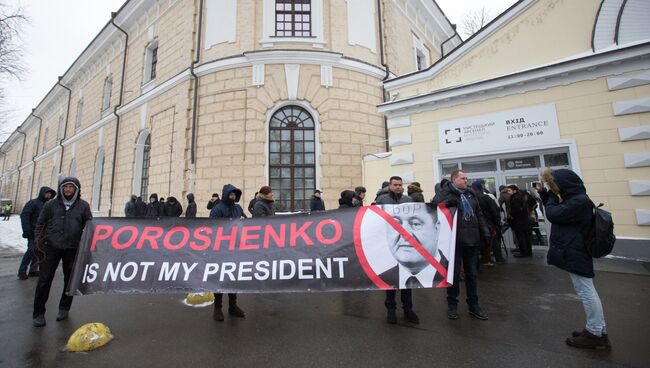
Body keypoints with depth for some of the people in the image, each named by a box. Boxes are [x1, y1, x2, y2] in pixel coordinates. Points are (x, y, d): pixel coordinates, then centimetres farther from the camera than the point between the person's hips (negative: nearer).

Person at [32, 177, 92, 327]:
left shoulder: (83, 205, 3)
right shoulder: (51, 204, 5)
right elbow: (40, 224, 10)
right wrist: (38, 242, 1)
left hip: (72, 248, 0)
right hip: (51, 247, 0)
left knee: (70, 279, 9)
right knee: (44, 279, 2)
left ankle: (64, 308, 25)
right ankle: (39, 313, 17)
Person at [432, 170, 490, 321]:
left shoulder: (470, 194, 14)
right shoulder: (445, 193, -6)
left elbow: (479, 214, 17)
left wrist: (485, 232, 12)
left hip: (472, 239, 6)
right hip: (455, 240, -6)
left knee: (472, 274, 16)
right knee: (454, 273, 6)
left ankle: (474, 305, 30)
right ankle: (452, 305, 22)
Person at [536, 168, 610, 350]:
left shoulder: (579, 201, -20)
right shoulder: (574, 198, 11)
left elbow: (553, 214, -22)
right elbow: (555, 210, 18)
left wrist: (551, 195, -7)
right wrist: (543, 193, 7)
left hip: (575, 253, -10)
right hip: (574, 251, 10)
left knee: (585, 291, 1)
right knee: (587, 291, 16)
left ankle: (595, 334, 13)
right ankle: (599, 331, 28)